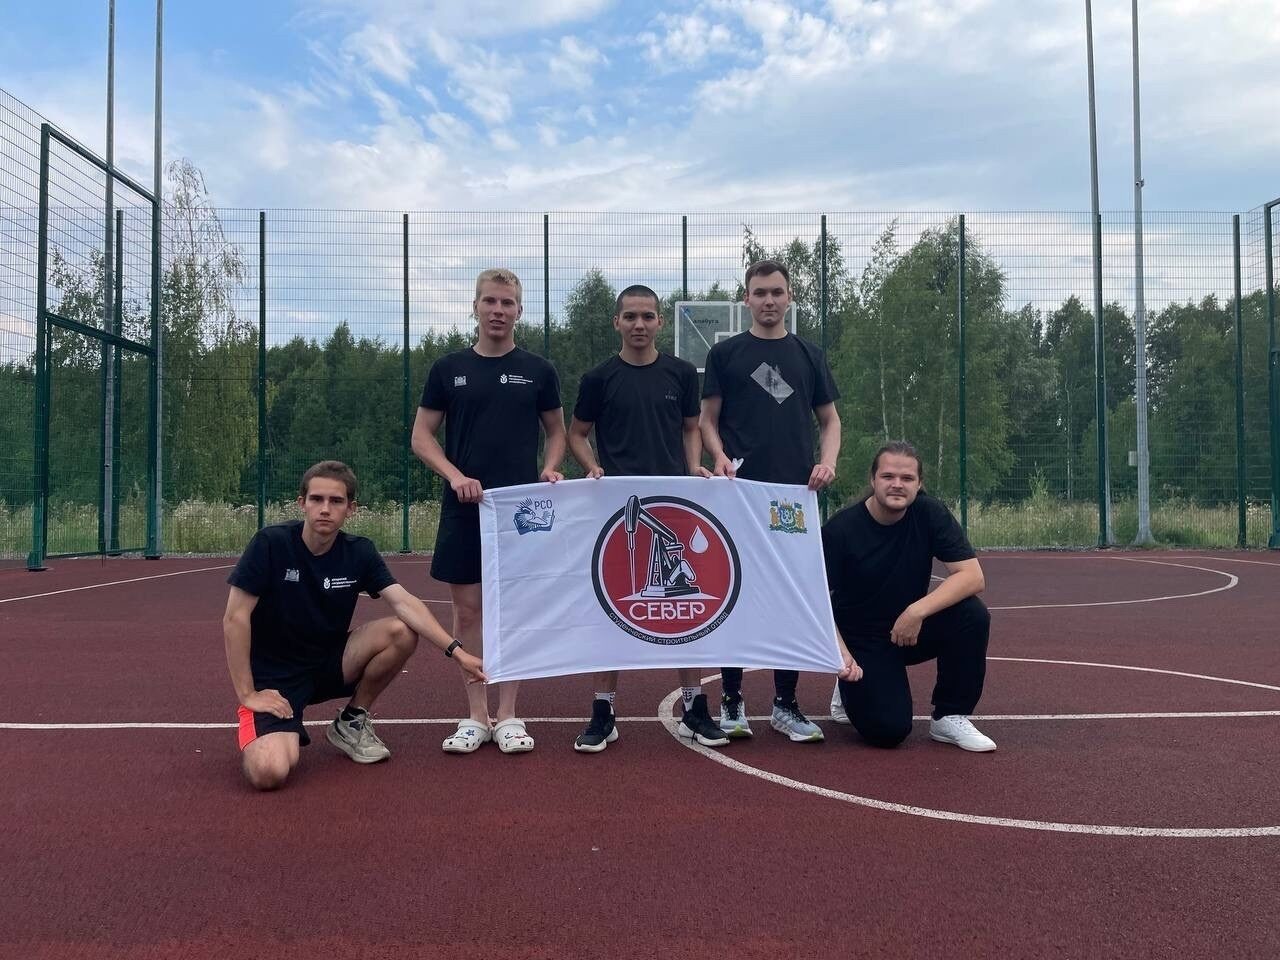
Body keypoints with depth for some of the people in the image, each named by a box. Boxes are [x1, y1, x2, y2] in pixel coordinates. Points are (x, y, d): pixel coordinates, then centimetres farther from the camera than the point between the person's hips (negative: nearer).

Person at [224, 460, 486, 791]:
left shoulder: (359, 552, -6)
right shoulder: (270, 543, -18)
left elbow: (405, 603, -16)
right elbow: (235, 619, -15)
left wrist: (455, 650, -28)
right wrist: (247, 694, -15)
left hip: (329, 664, 4)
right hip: (273, 679, -4)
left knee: (402, 632, -21)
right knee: (270, 773, -29)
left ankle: (351, 721, 3)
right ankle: (264, 736, 11)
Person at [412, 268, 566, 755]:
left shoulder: (537, 370, 5)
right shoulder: (448, 368, 5)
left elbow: (556, 431, 13)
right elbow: (421, 436, 5)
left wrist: (549, 470, -7)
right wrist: (455, 475, -11)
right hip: (463, 508, 1)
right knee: (468, 609, 4)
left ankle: (507, 716, 15)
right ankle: (475, 715, 16)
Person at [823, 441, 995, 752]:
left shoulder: (930, 513, -12)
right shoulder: (841, 529, -19)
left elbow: (973, 577, -19)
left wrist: (918, 611, -31)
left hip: (913, 629, 3)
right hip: (862, 639, -3)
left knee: (973, 616, -25)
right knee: (888, 729, -20)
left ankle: (949, 717, -5)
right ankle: (851, 687, 16)